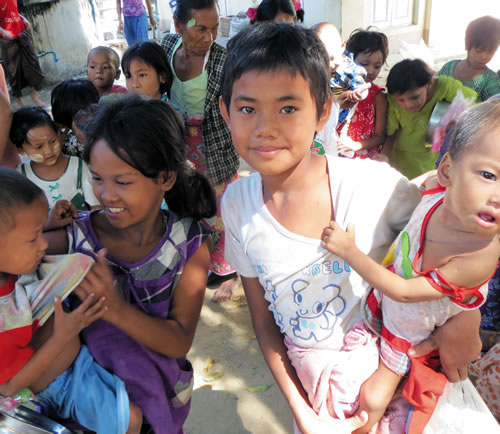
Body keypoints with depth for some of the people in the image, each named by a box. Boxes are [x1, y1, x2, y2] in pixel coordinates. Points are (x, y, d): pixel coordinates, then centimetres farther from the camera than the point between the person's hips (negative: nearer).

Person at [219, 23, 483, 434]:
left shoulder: (374, 184, -24)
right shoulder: (237, 203, -14)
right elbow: (263, 318, -5)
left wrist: (465, 315, -22)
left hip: (392, 365, -1)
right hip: (311, 377, 2)